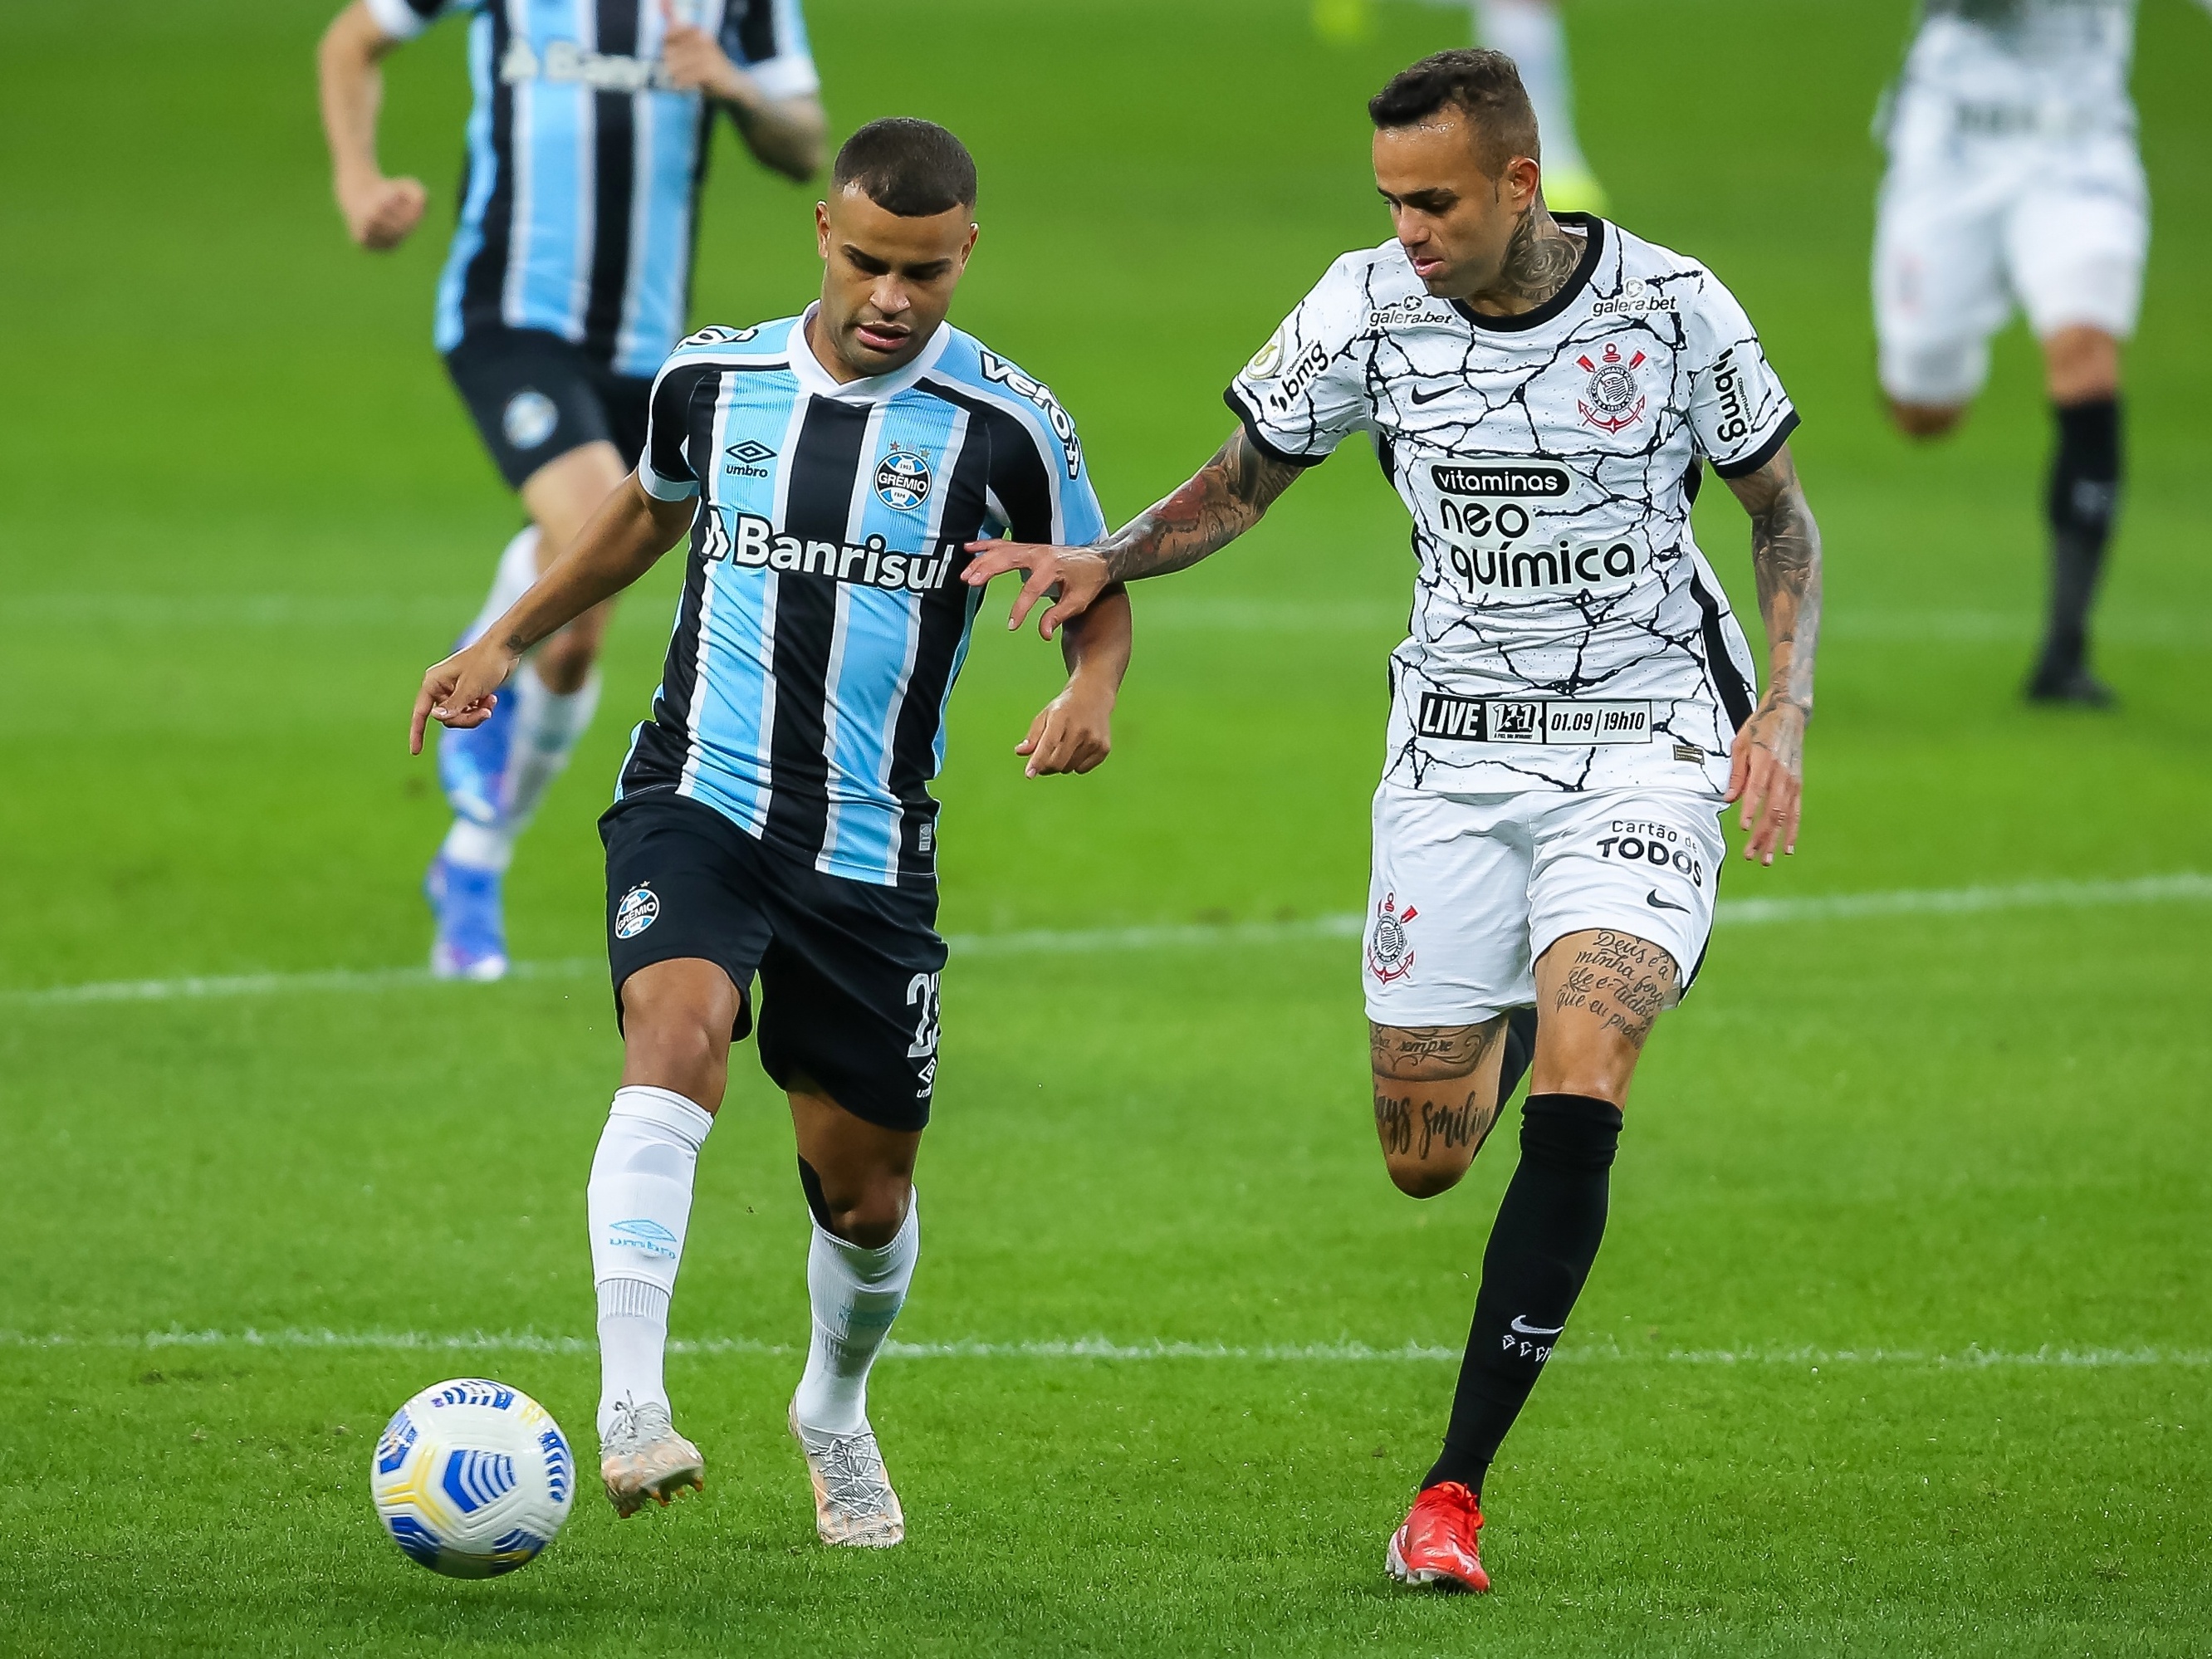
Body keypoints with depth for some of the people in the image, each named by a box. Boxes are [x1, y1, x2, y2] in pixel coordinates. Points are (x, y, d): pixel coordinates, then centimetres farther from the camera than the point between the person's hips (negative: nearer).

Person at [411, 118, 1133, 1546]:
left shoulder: (1006, 425, -5)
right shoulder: (711, 380, 3)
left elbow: (1099, 597, 6)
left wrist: (1091, 694, -16)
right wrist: (506, 642, 27)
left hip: (872, 847, 0)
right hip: (697, 801, 0)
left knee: (865, 1184, 8)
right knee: (679, 1030, -30)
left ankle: (836, 1410, 41)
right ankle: (631, 1405, -38)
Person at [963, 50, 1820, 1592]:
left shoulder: (1672, 308, -12)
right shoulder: (1370, 308, -7)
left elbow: (1783, 512, 3)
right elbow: (1243, 481, 7)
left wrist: (1785, 708, -11)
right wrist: (1105, 561, -12)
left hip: (1644, 739, -3)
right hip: (1454, 751, 3)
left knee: (1574, 1105, -21)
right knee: (1425, 1159, 4)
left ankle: (1456, 1491, -16)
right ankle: (1534, 1009, 43)